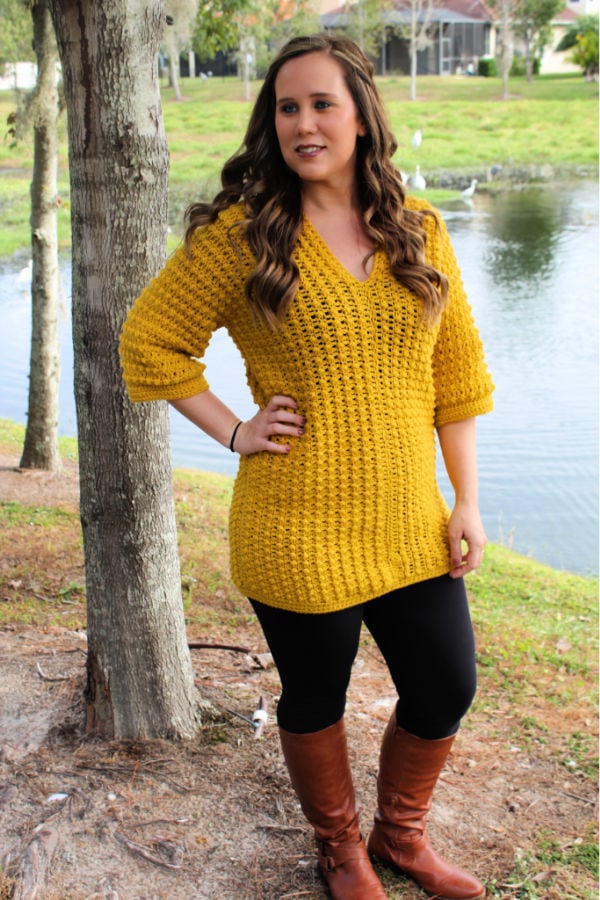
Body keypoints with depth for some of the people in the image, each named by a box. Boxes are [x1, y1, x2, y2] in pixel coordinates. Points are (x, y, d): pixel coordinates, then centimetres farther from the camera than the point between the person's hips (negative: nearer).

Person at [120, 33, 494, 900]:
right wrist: (235, 431, -7)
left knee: (446, 694, 14)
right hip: (299, 535, -3)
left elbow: (456, 373, 7)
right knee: (315, 702, 15)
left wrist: (467, 503, 4)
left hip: (409, 527, 4)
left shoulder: (419, 231, 3)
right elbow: (149, 341, -2)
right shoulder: (242, 232, -8)